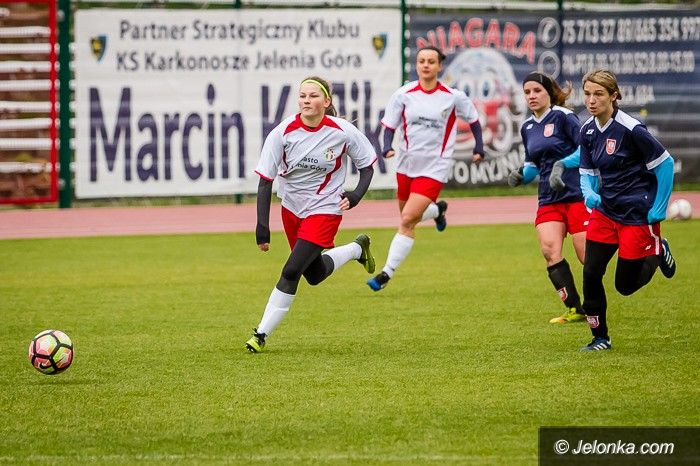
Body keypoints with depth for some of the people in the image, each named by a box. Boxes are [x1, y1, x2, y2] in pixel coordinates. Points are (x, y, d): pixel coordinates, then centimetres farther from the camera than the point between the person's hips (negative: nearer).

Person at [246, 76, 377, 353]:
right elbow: (265, 180, -13)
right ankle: (357, 249, 44)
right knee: (314, 275, 17)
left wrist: (357, 194, -17)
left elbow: (367, 163, 1)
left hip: (324, 209, -4)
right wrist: (262, 226, -18)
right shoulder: (284, 132, -16)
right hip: (291, 208, 4)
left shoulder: (342, 132, -17)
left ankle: (262, 334, -6)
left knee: (291, 272, -15)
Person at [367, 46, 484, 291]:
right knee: (408, 218, 17)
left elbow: (473, 119, 10)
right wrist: (387, 147, -17)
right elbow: (389, 125, 2)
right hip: (407, 164, 4)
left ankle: (387, 273, -12)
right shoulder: (404, 94, -4)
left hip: (434, 168, -4)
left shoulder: (453, 96, -6)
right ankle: (437, 210, 50)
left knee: (407, 221, -15)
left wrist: (479, 147, 2)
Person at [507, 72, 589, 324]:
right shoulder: (527, 128, 14)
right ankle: (574, 309, -7)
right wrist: (521, 174, 5)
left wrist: (562, 165, -22)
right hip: (549, 199, 6)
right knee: (549, 249, -15)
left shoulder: (563, 116, -7)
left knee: (587, 256, -6)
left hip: (577, 195, -6)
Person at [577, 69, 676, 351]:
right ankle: (600, 338, 10)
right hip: (605, 211, 6)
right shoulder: (588, 131, 0)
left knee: (625, 285, 0)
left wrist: (659, 208, -12)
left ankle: (658, 251, 30)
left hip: (637, 214, -6)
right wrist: (589, 193, -14)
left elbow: (665, 163, -14)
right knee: (591, 274, -5)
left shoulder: (630, 129, -21)